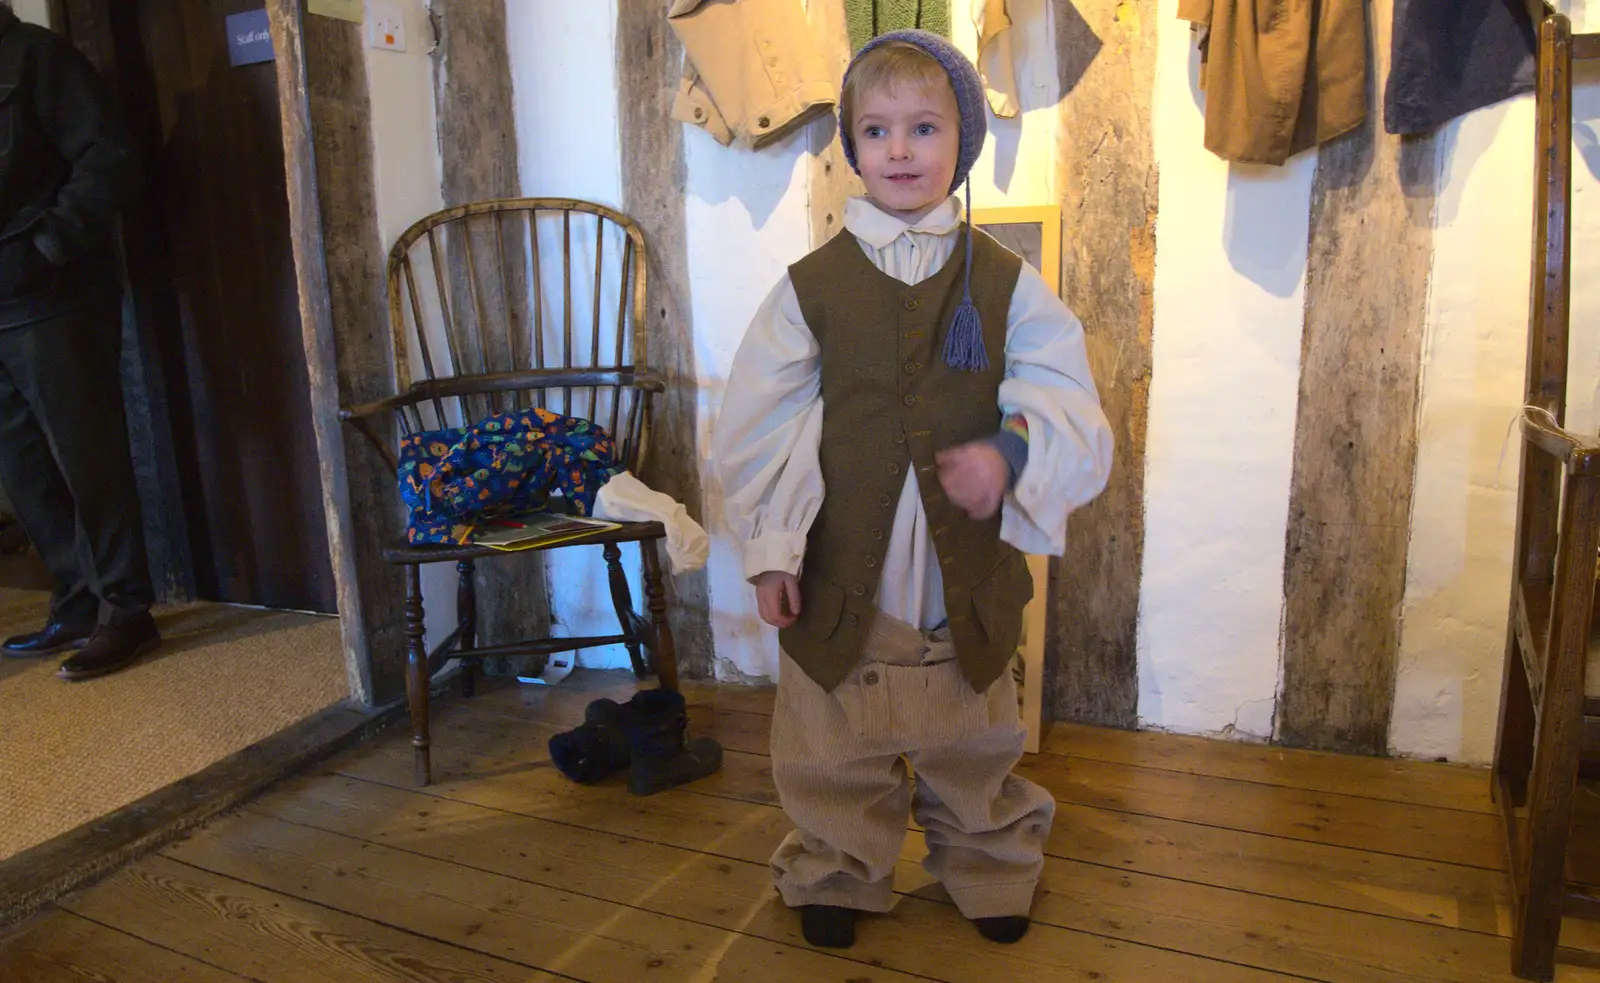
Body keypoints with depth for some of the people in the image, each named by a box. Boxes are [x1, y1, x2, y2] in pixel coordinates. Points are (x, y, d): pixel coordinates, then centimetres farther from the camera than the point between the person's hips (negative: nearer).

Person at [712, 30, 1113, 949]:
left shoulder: (1007, 284, -1)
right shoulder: (812, 285, -2)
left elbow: (1073, 414, -3)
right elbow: (757, 427, 0)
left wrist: (1013, 457, -24)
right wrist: (771, 547, -4)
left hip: (969, 574, 1)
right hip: (842, 575, 0)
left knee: (974, 742, 19)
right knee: (834, 745, 14)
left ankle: (992, 866, 45)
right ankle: (839, 872, 40)